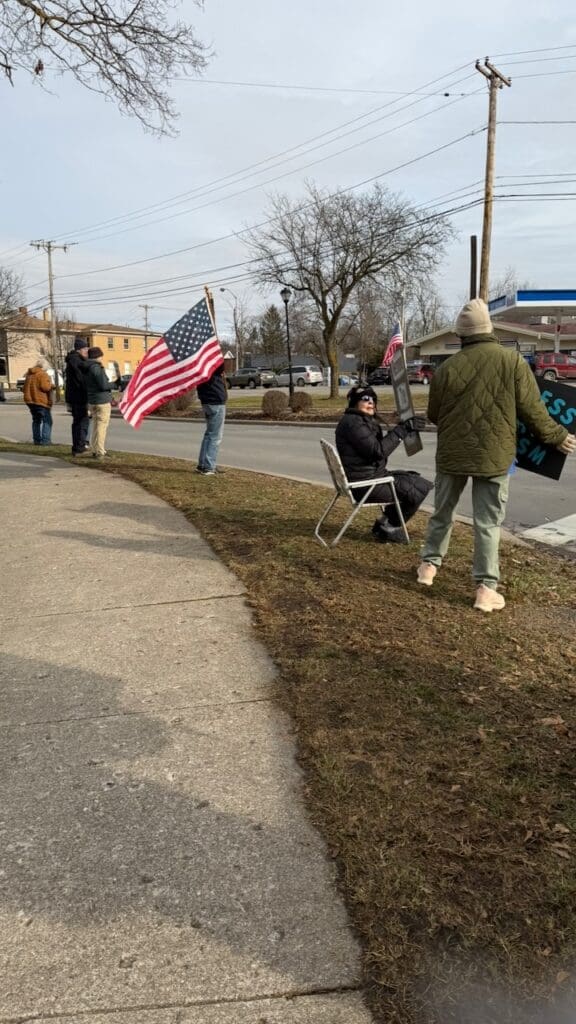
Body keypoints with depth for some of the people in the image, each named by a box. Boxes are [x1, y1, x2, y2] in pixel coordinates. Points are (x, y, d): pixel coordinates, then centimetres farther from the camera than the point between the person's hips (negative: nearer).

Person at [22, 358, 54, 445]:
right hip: (41, 401, -8)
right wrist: (51, 385, -3)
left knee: (36, 420, 17)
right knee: (47, 421, -4)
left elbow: (25, 388, 19)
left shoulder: (29, 374, 15)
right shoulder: (43, 374, -12)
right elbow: (45, 387, -22)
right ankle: (45, 440, -13)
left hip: (30, 400, 8)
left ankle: (37, 439, 17)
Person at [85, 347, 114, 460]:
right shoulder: (96, 367, -14)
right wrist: (113, 384, -2)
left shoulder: (88, 368, 14)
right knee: (101, 426, -7)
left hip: (92, 401, 9)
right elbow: (103, 385, -19)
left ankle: (94, 450, 20)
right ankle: (100, 452, -7)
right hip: (102, 401, -9)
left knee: (95, 426, 15)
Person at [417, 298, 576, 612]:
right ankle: (486, 588, 5)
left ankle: (429, 565, 29)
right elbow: (532, 410, -4)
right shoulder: (513, 361, -8)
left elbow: (433, 415, 6)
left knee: (442, 512, 19)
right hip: (493, 456, -1)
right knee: (488, 523, 3)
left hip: (452, 454, 2)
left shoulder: (448, 367, -5)